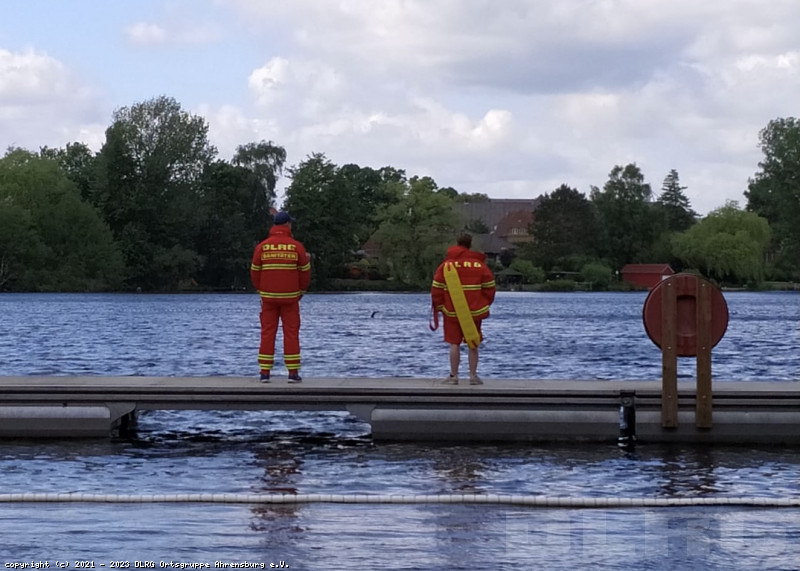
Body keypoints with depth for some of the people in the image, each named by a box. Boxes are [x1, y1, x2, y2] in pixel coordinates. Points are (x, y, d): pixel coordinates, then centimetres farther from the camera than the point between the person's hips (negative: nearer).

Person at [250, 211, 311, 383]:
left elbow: (255, 272, 4)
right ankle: (293, 373, 0)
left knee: (267, 334, 4)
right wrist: (301, 291, 16)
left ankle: (265, 373, 2)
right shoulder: (296, 246, -6)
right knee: (291, 333, 2)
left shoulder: (262, 247, -1)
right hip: (290, 297, -1)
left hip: (268, 297, 2)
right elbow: (305, 271, 0)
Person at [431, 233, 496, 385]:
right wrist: (485, 305, 13)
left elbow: (436, 288, -1)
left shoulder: (446, 264, -2)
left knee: (454, 344, 4)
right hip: (475, 312, 1)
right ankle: (473, 375, 6)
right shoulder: (480, 264, -1)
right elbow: (489, 286, 2)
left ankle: (453, 376, 4)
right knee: (473, 344, 8)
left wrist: (439, 306, 9)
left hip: (452, 311, -1)